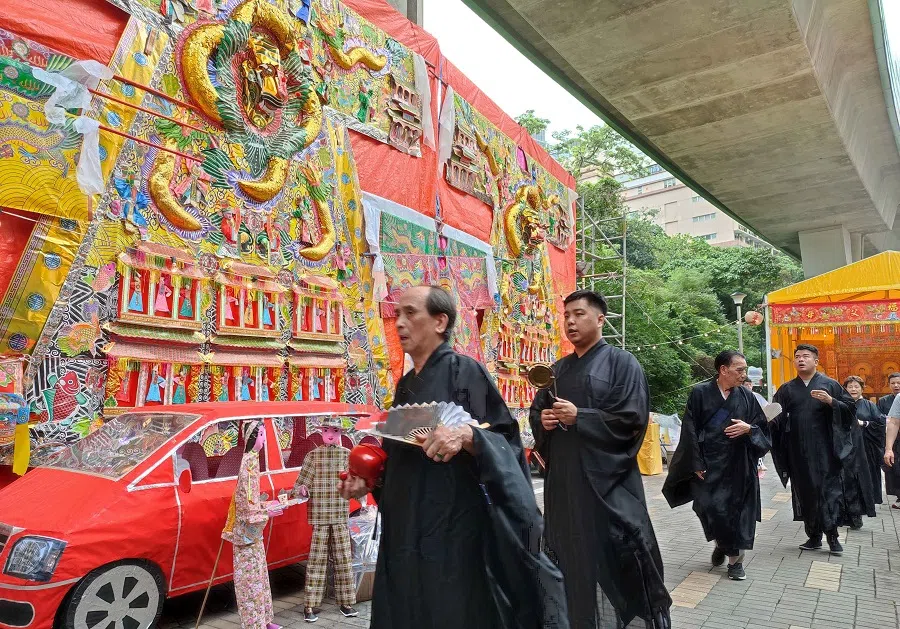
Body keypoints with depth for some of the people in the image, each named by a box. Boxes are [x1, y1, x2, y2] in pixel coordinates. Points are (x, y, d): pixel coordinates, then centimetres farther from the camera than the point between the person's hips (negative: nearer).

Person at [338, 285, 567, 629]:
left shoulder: (464, 371, -8)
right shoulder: (405, 385, 13)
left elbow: (504, 440, -13)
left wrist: (467, 435, -31)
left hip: (454, 529, -7)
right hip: (404, 530, 7)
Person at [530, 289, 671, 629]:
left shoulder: (621, 362, -4)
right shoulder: (558, 370, 14)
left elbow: (632, 418, -13)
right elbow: (536, 412, 19)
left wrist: (578, 417, -17)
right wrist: (542, 419, -4)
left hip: (606, 477, -5)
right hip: (564, 479, 6)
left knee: (613, 557, -1)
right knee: (572, 557, 10)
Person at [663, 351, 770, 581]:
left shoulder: (746, 396, 4)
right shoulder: (700, 393, -5)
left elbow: (763, 427, 11)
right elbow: (690, 430, -5)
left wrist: (748, 429, -13)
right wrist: (696, 464, -10)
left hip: (737, 466, 2)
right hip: (708, 464, -2)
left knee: (737, 510, 3)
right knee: (709, 508, -8)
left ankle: (735, 558, 20)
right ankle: (723, 542, 23)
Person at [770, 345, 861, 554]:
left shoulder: (830, 385, 5)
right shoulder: (786, 390, 10)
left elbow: (851, 409, 2)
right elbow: (776, 418, 7)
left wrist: (831, 401, -15)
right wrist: (771, 419, -16)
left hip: (825, 449, -2)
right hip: (798, 451, 2)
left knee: (829, 489, -4)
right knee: (805, 491, 6)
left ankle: (832, 534, 8)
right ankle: (814, 535, 15)